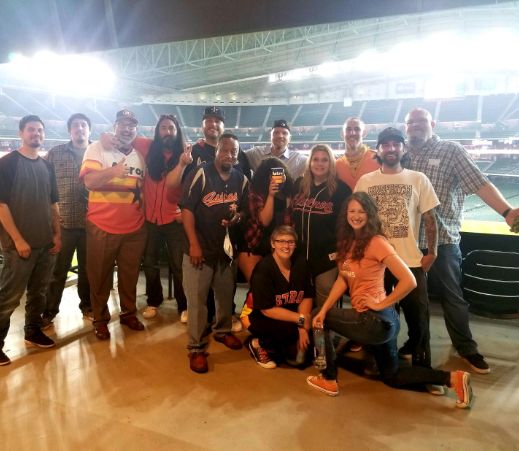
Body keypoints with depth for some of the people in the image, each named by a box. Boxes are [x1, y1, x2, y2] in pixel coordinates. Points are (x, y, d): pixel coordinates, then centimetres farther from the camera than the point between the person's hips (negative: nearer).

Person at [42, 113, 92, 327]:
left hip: (91, 222, 1)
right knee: (57, 269, 7)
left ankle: (87, 305, 28)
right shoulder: (55, 153, 5)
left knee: (88, 267, 12)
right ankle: (49, 311, 21)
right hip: (63, 221, 0)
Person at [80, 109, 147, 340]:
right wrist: (112, 171, -34)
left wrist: (141, 197, 6)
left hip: (134, 228, 4)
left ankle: (129, 313, 30)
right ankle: (100, 319, 23)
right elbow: (89, 180, -18)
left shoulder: (140, 155, 11)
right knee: (100, 275, 7)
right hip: (102, 227, -4)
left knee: (130, 274, 13)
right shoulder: (97, 148, -4)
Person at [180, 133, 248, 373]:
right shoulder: (201, 174, -11)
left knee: (226, 293, 18)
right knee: (197, 299, 0)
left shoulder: (242, 180, 3)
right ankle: (196, 348, 13)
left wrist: (237, 217, -10)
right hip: (200, 247, -5)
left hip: (226, 246, 5)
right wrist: (194, 244, -17)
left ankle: (222, 330, 41)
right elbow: (187, 210, -13)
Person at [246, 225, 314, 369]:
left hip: (290, 315, 5)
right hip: (258, 317, -4)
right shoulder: (263, 269, -21)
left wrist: (303, 327, -17)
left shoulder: (300, 263, -7)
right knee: (288, 328, -31)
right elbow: (267, 309, -22)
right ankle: (259, 345, -2)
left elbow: (307, 297, -3)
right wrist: (300, 319, -27)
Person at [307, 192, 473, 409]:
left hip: (377, 320, -9)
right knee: (392, 376, 20)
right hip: (382, 321, 9)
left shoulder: (376, 242, -18)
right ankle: (452, 378, 20)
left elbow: (409, 281, -24)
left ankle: (329, 380, 18)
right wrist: (324, 309, -6)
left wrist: (381, 304, -16)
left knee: (322, 321, 6)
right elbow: (342, 279, 5)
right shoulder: (348, 241, 6)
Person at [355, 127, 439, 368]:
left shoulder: (418, 179, 2)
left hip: (411, 261, 0)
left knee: (418, 317, 6)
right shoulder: (365, 181, 3)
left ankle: (422, 365, 24)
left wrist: (432, 252, -3)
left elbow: (429, 218, 3)